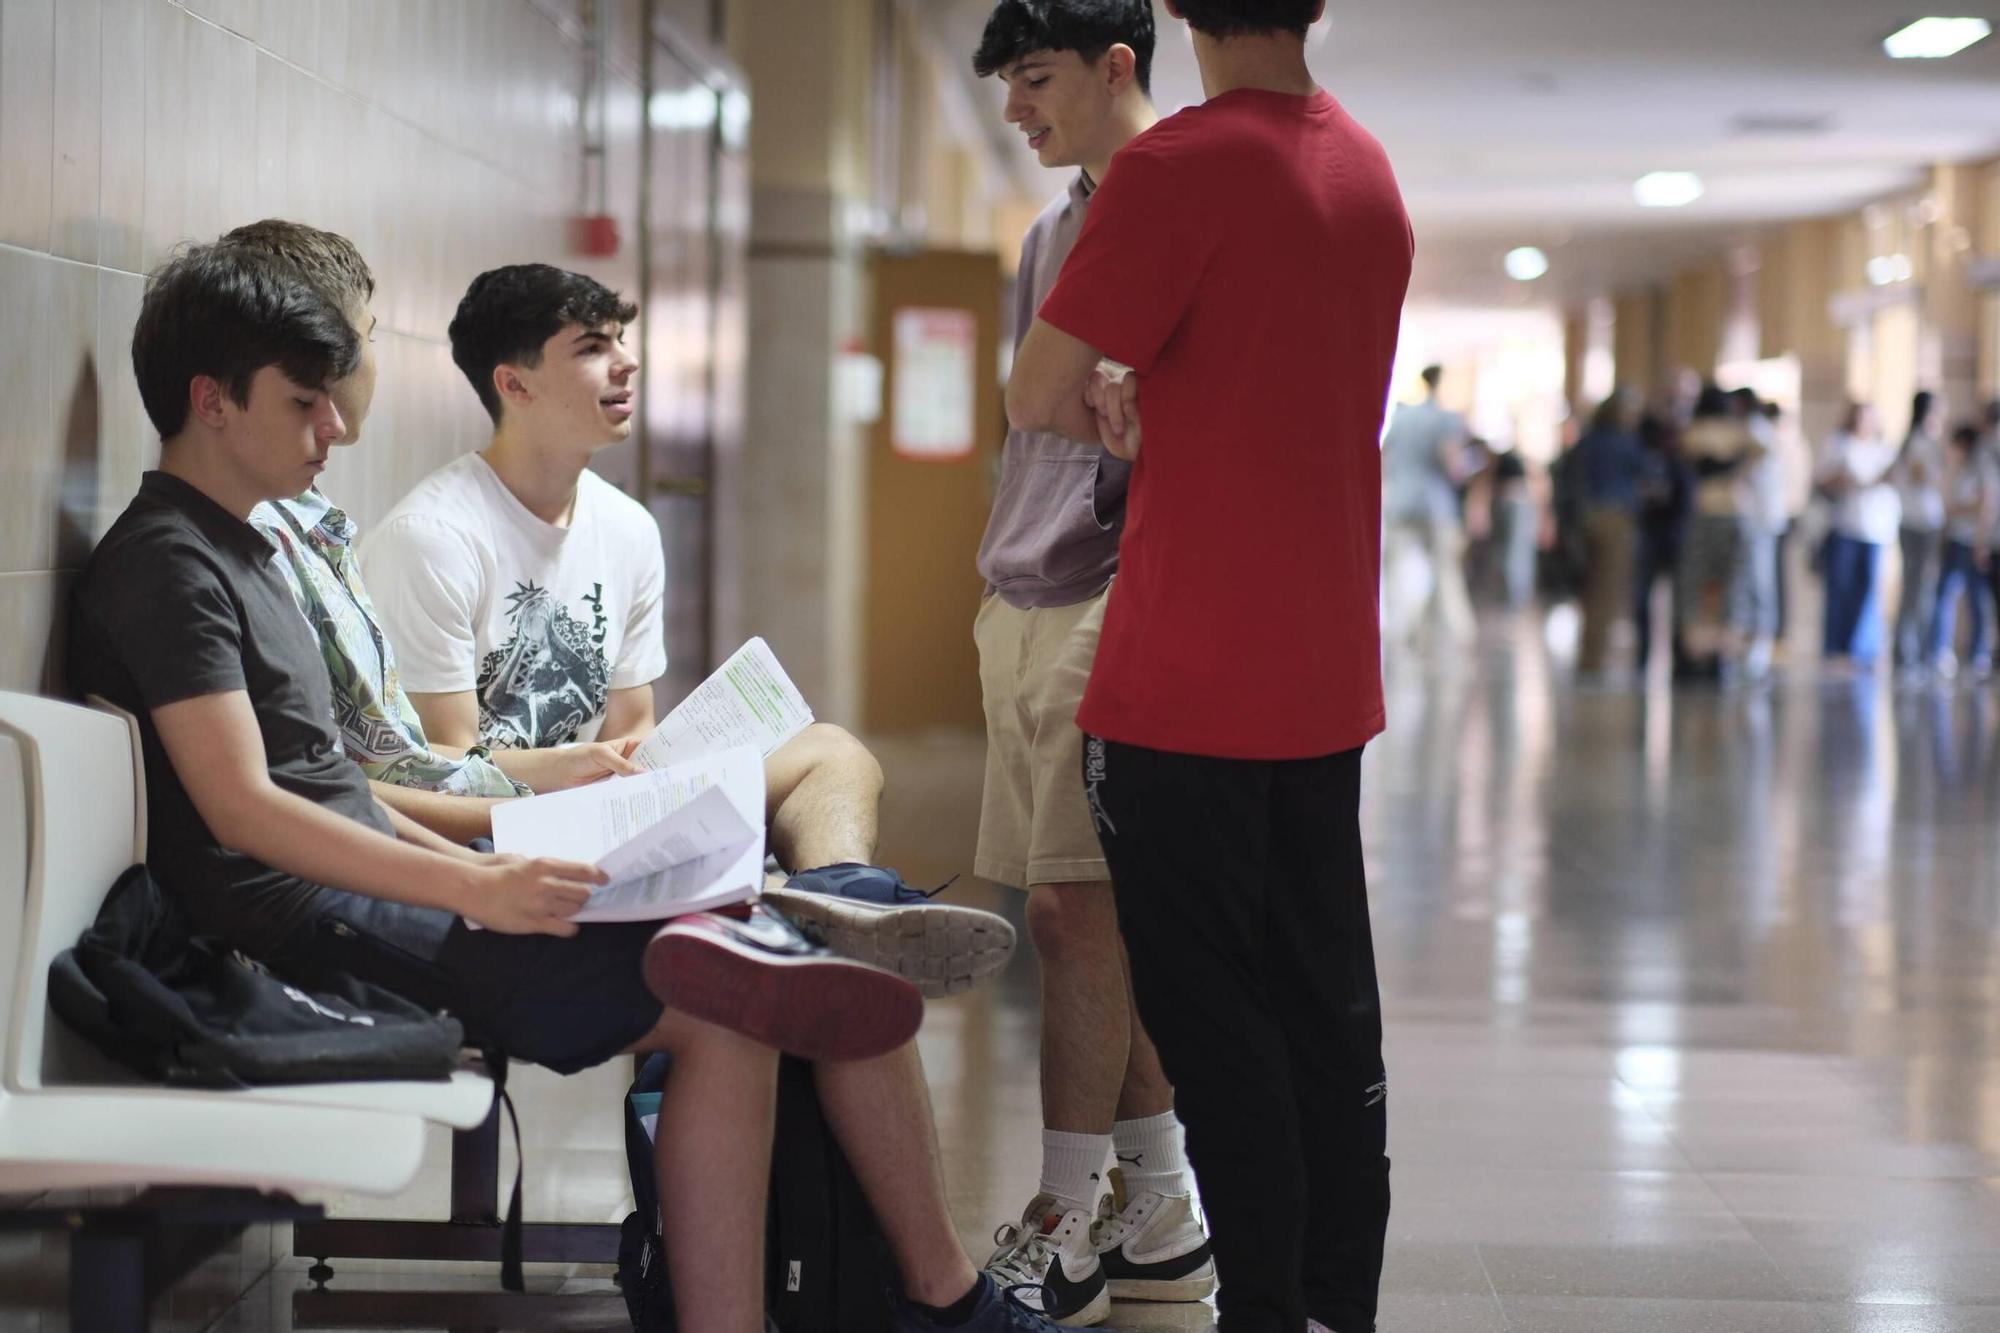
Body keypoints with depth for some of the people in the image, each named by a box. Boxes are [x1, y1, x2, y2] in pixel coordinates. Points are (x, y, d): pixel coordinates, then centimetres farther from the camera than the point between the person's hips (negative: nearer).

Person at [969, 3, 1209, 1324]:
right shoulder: (1052, 230, 19)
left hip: (1108, 608, -9)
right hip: (1025, 611, 9)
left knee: (1077, 911, -8)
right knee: (1098, 920, 10)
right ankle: (1161, 1217, 17)